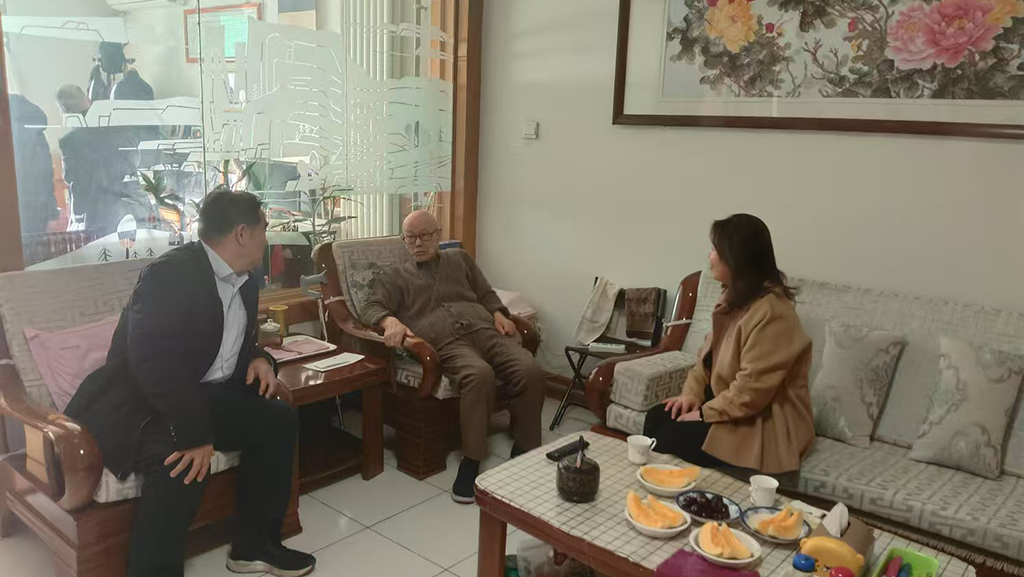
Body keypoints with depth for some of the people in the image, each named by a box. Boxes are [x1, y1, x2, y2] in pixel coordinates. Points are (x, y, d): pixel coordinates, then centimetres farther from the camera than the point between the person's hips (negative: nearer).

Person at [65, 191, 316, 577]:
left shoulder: (243, 282, 7)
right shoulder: (171, 274, -22)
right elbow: (153, 362, -32)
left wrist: (258, 358, -2)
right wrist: (195, 435, -34)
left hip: (204, 396, 9)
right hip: (137, 403, -9)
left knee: (279, 418, -1)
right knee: (184, 461, -35)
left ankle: (254, 544, 9)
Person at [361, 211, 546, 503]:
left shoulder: (460, 258, 29)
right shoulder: (394, 276, 22)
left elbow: (486, 294, 28)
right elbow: (371, 309, 6)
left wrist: (498, 313, 6)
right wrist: (391, 321, -17)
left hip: (484, 331, 4)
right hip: (446, 342, -3)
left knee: (530, 372, -26)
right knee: (480, 375, -39)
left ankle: (525, 450, -9)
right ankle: (471, 460, -28)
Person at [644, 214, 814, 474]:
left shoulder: (770, 312, -25)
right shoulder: (734, 297, 8)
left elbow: (751, 390, -27)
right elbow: (708, 356, 11)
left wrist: (705, 413, -19)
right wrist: (692, 394, -4)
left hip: (765, 424, -9)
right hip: (729, 404, 9)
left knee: (671, 437, -16)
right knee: (656, 418, -5)